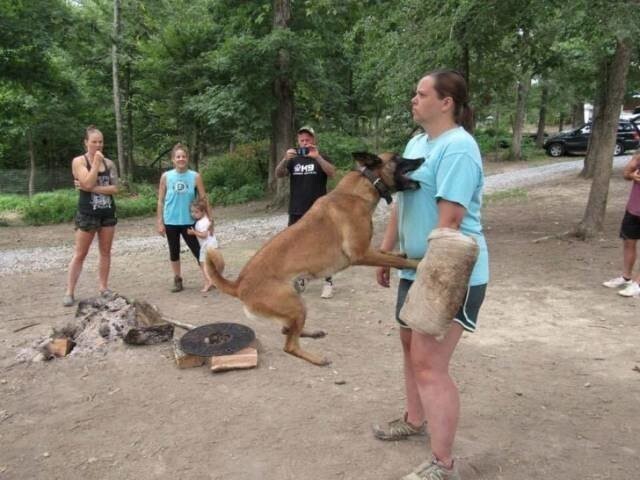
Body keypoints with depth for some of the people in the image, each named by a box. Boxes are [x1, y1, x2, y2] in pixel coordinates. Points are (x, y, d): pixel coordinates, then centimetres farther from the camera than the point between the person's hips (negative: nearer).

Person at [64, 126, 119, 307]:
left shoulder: (109, 163, 6)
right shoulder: (79, 161, -4)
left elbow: (115, 188, -3)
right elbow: (88, 183, -18)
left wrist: (93, 188, -14)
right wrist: (96, 162, -14)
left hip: (108, 212, 4)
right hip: (87, 213, -4)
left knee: (105, 252, 8)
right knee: (80, 254, 0)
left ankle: (103, 287, 17)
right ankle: (69, 292, 5)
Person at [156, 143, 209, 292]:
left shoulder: (195, 177, -4)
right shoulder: (166, 176, -3)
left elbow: (203, 199, 0)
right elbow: (160, 201, 1)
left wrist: (209, 219, -2)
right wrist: (160, 222, -1)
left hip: (188, 221, -1)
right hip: (171, 221, 1)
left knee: (197, 250, 2)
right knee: (174, 252, 11)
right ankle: (178, 280, 23)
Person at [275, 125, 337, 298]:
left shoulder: (321, 158, 1)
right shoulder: (293, 160, 10)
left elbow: (332, 173, -18)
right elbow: (278, 174, -4)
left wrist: (317, 157, -32)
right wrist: (285, 159, -23)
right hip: (296, 212, 4)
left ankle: (328, 283, 6)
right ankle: (299, 281, 22)